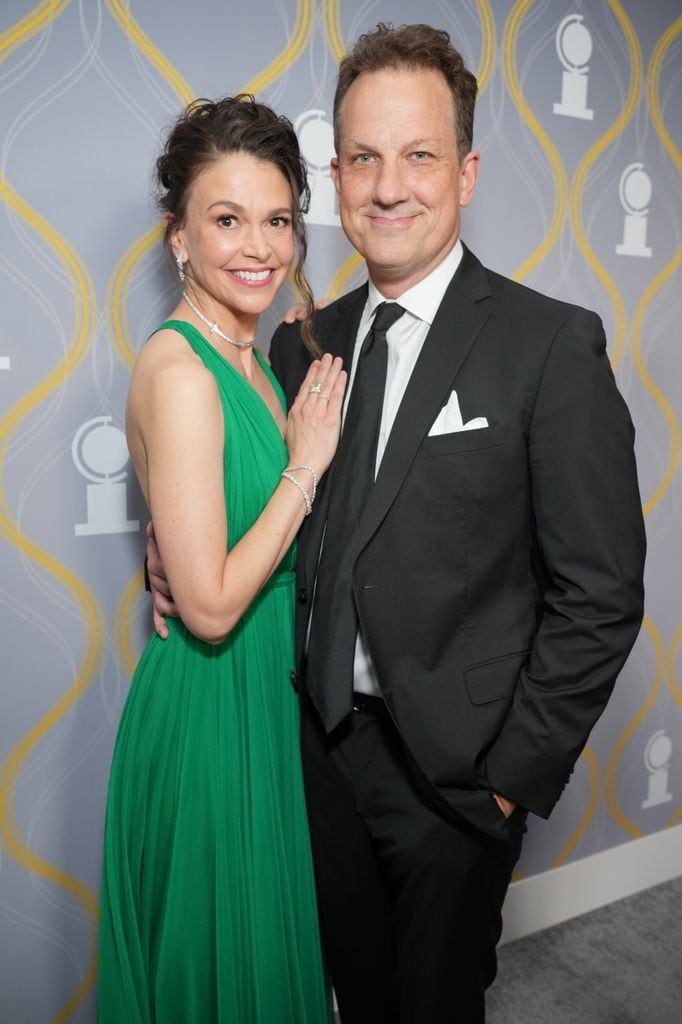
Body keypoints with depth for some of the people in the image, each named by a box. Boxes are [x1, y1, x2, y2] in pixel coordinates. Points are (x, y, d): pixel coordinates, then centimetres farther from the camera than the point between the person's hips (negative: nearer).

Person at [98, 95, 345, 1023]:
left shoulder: (245, 358, 5)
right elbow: (211, 605, -23)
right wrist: (306, 464, -19)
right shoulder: (178, 373, -22)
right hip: (211, 706, -8)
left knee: (261, 931, 27)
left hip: (265, 688, 8)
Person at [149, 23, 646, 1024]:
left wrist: (515, 772, -11)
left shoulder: (553, 344, -14)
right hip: (324, 742, 5)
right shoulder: (305, 342, 2)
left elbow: (600, 593, -13)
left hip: (457, 763, -4)